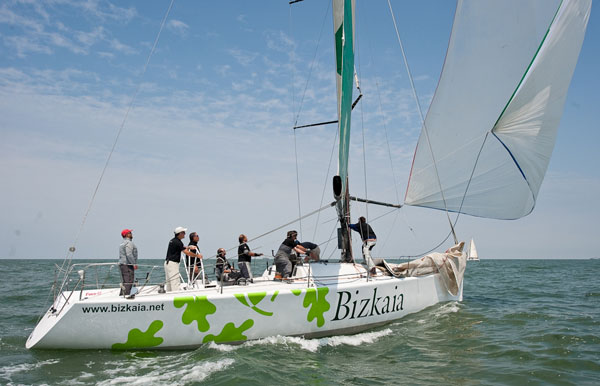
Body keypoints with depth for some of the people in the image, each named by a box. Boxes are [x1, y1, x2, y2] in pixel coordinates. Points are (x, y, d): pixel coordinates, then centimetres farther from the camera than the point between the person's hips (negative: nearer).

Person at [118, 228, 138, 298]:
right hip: (127, 264, -10)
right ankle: (127, 294, -19)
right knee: (129, 280, -13)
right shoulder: (129, 243, -12)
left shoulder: (122, 243, 20)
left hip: (121, 264, 10)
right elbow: (129, 254, -23)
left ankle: (122, 294, 16)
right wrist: (134, 264, -20)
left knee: (125, 280, 15)